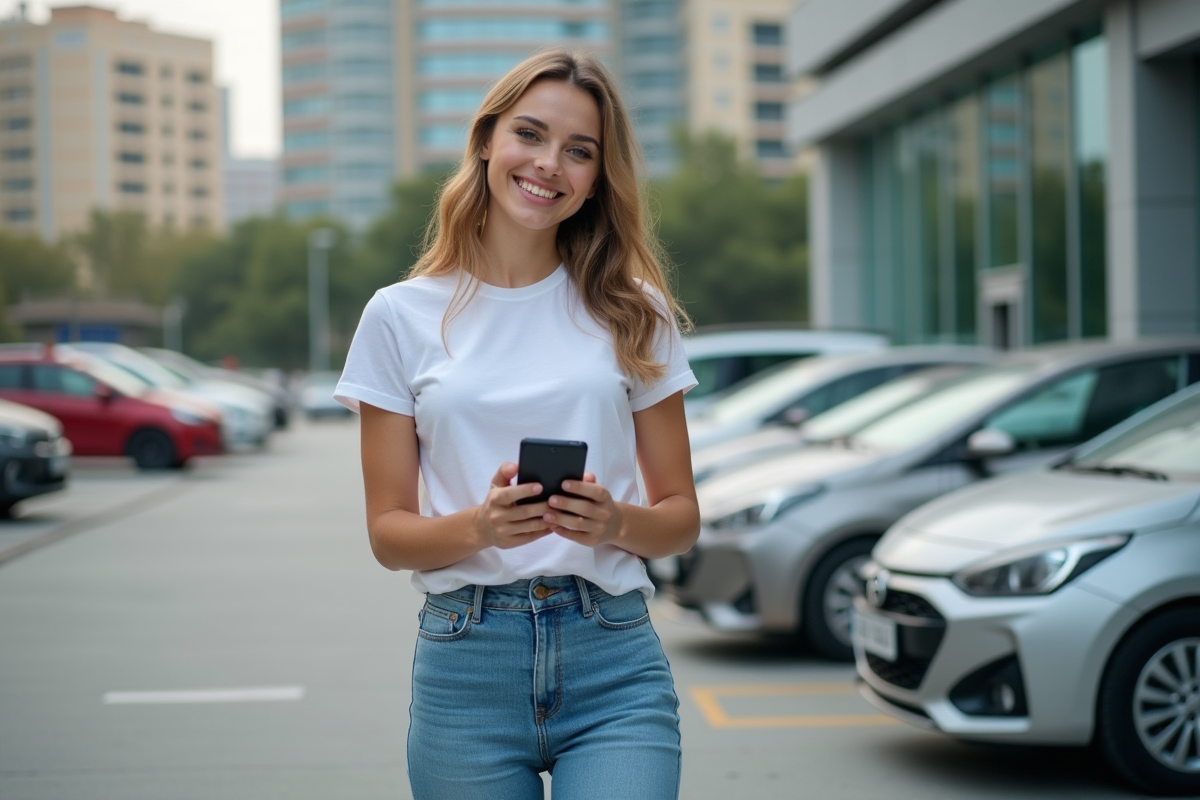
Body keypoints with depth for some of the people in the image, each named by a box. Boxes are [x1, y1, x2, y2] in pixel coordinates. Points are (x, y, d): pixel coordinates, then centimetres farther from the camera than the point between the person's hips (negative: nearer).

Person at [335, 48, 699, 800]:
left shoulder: (633, 313, 7)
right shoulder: (402, 316, 4)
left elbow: (682, 516, 9)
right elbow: (388, 532, 4)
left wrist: (614, 522, -12)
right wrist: (479, 526, -16)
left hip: (612, 660, 0)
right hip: (466, 661, 0)